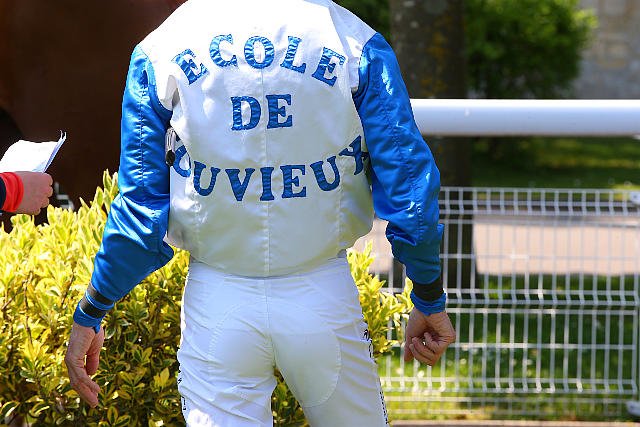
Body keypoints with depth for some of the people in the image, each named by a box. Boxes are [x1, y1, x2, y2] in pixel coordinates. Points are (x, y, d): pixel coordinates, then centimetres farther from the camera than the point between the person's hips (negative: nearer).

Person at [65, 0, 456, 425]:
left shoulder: (161, 49, -1)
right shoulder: (355, 40, -2)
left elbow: (140, 206, -2)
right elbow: (408, 185, -4)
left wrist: (89, 315, 7)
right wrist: (430, 301, 6)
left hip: (218, 305, 1)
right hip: (323, 295, 0)